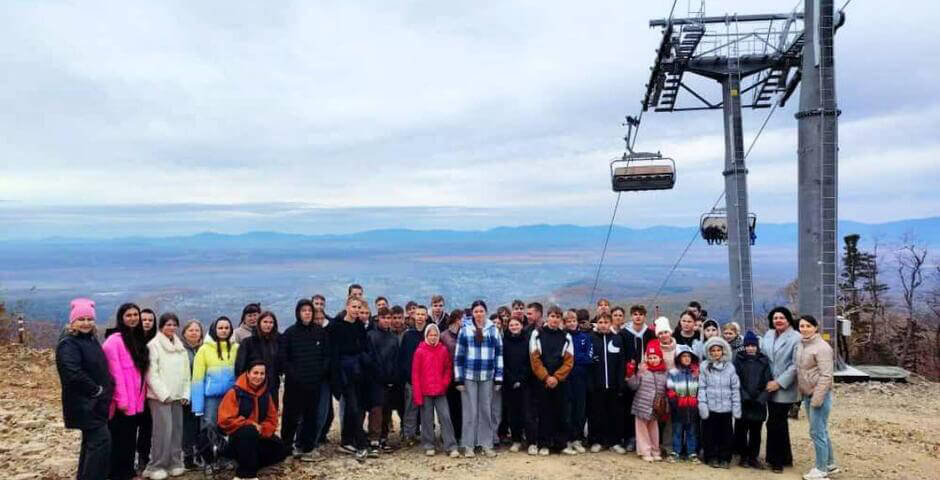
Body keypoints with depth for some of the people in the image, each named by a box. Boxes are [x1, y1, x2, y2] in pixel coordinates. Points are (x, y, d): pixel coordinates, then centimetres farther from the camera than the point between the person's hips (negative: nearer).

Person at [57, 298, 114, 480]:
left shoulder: (92, 339, 12)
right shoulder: (68, 343, -15)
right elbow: (73, 373, -28)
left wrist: (107, 390, 10)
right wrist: (96, 390, -20)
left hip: (96, 402, 9)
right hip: (83, 403, -9)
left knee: (91, 441, 16)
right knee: (101, 439, -13)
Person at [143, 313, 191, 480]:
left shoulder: (180, 346, 14)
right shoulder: (154, 345, -5)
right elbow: (151, 373, -11)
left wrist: (185, 394, 8)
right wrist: (164, 394, -14)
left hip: (177, 396, 6)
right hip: (160, 396, -6)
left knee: (177, 430, 5)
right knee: (164, 430, -11)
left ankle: (175, 463, 14)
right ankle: (155, 467, -1)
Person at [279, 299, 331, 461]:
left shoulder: (320, 332, 5)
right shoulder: (290, 333, -1)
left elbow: (327, 355, 9)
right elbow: (282, 357, -1)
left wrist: (322, 371, -2)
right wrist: (292, 373, -8)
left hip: (315, 382, 3)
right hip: (294, 383, -2)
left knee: (312, 415, 6)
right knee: (291, 415, 2)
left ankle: (306, 446, 15)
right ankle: (286, 447, 14)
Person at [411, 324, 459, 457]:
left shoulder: (443, 350, 3)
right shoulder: (420, 351, -3)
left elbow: (448, 368, 11)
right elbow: (415, 374, -3)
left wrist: (445, 383, -5)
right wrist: (417, 395, -7)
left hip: (440, 391, 1)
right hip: (425, 391, -1)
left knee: (445, 417, -2)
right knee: (427, 419, 6)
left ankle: (451, 446, 1)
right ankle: (428, 446, 18)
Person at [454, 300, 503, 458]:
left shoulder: (493, 329, 4)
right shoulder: (465, 329, 0)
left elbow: (499, 353, 6)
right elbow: (459, 355, 0)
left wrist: (498, 377, 2)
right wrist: (459, 378, -4)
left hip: (487, 376, 2)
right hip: (469, 375, -2)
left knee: (486, 410, 8)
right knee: (470, 411, 2)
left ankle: (486, 444, 17)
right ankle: (468, 445, 11)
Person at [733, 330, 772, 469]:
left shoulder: (764, 361, 4)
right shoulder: (738, 360, 0)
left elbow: (769, 382, -1)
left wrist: (761, 398, -12)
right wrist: (745, 396, -15)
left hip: (758, 403, 1)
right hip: (742, 402, -1)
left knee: (756, 431, 8)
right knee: (741, 430, 5)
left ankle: (753, 457, 19)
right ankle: (743, 456, 17)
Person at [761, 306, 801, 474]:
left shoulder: (796, 338, -11)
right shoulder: (768, 336, 9)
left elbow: (795, 366, -16)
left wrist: (779, 382, -17)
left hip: (784, 389, -6)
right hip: (770, 387, 6)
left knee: (774, 424, -5)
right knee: (780, 423, 16)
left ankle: (776, 460, 10)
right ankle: (785, 458, 29)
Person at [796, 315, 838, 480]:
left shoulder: (821, 347, -17)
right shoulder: (800, 344, 8)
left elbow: (826, 376, -20)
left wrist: (817, 398, -21)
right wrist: (801, 392, 14)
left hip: (819, 395, -8)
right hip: (807, 395, 8)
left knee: (817, 432, -2)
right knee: (821, 431, 19)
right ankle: (830, 464, 32)